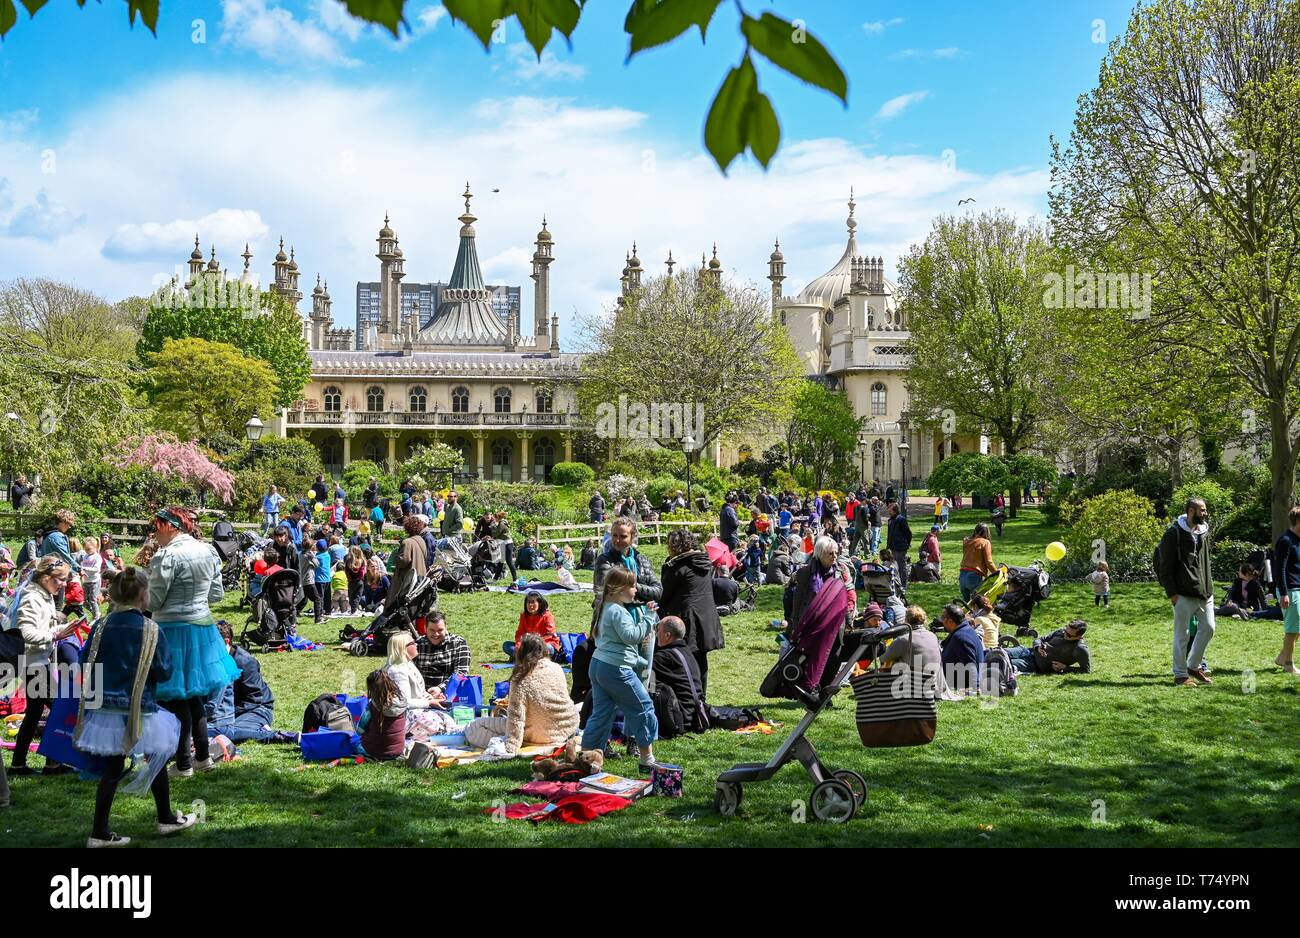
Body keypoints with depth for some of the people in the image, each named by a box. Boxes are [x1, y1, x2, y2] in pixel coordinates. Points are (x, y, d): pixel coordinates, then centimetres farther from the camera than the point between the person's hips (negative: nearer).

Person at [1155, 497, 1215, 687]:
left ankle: (1193, 666, 25)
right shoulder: (1174, 533, -10)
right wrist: (1171, 593, -15)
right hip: (1184, 594, -7)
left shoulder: (1204, 532, 12)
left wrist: (1209, 586, 16)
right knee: (1181, 635, 0)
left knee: (1208, 628, 8)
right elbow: (1165, 566, -11)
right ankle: (1180, 675, 9)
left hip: (1205, 592, 7)